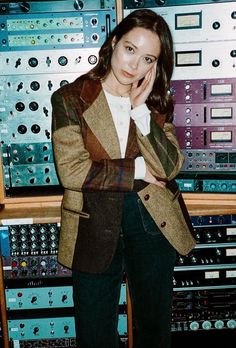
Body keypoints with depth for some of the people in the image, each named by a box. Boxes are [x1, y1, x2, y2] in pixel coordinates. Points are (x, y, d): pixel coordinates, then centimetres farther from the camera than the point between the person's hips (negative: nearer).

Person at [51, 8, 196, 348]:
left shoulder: (157, 102, 3)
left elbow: (170, 167, -9)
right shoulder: (71, 99, -7)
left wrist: (140, 110, -16)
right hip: (95, 224, -2)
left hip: (153, 220, 3)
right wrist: (138, 170, -13)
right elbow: (71, 171, -17)